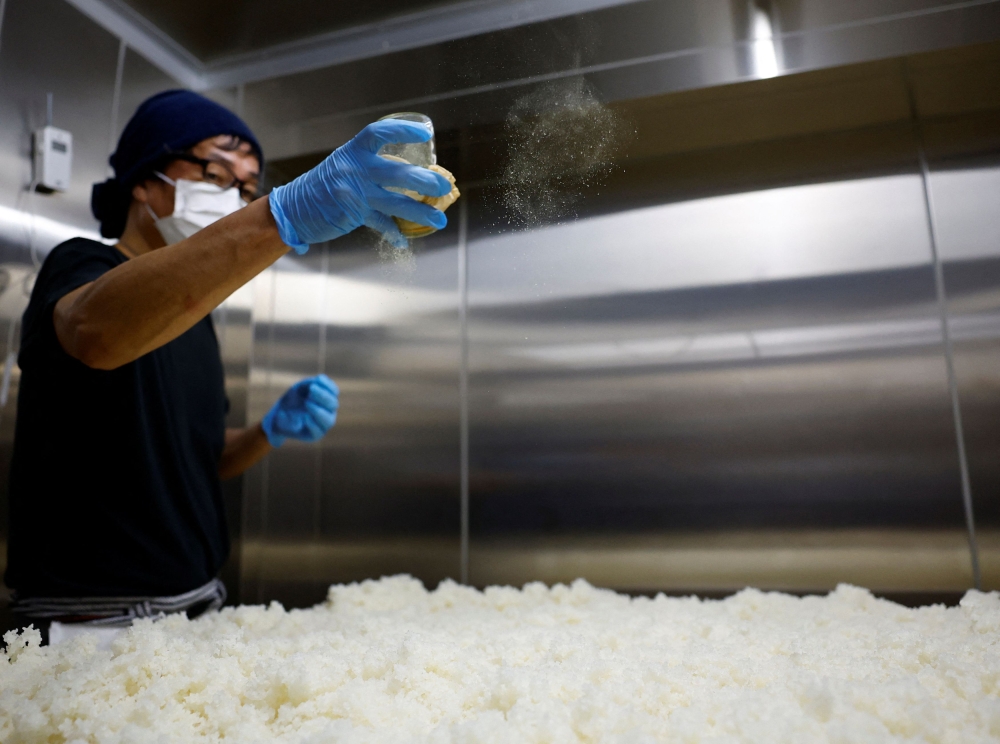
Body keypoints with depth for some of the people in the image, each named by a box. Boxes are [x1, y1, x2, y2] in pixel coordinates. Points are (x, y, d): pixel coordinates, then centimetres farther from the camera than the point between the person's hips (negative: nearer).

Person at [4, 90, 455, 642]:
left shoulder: (189, 316, 12)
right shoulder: (79, 266, -11)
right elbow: (97, 332, -38)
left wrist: (271, 431, -4)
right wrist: (286, 216, -49)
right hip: (96, 617, -7)